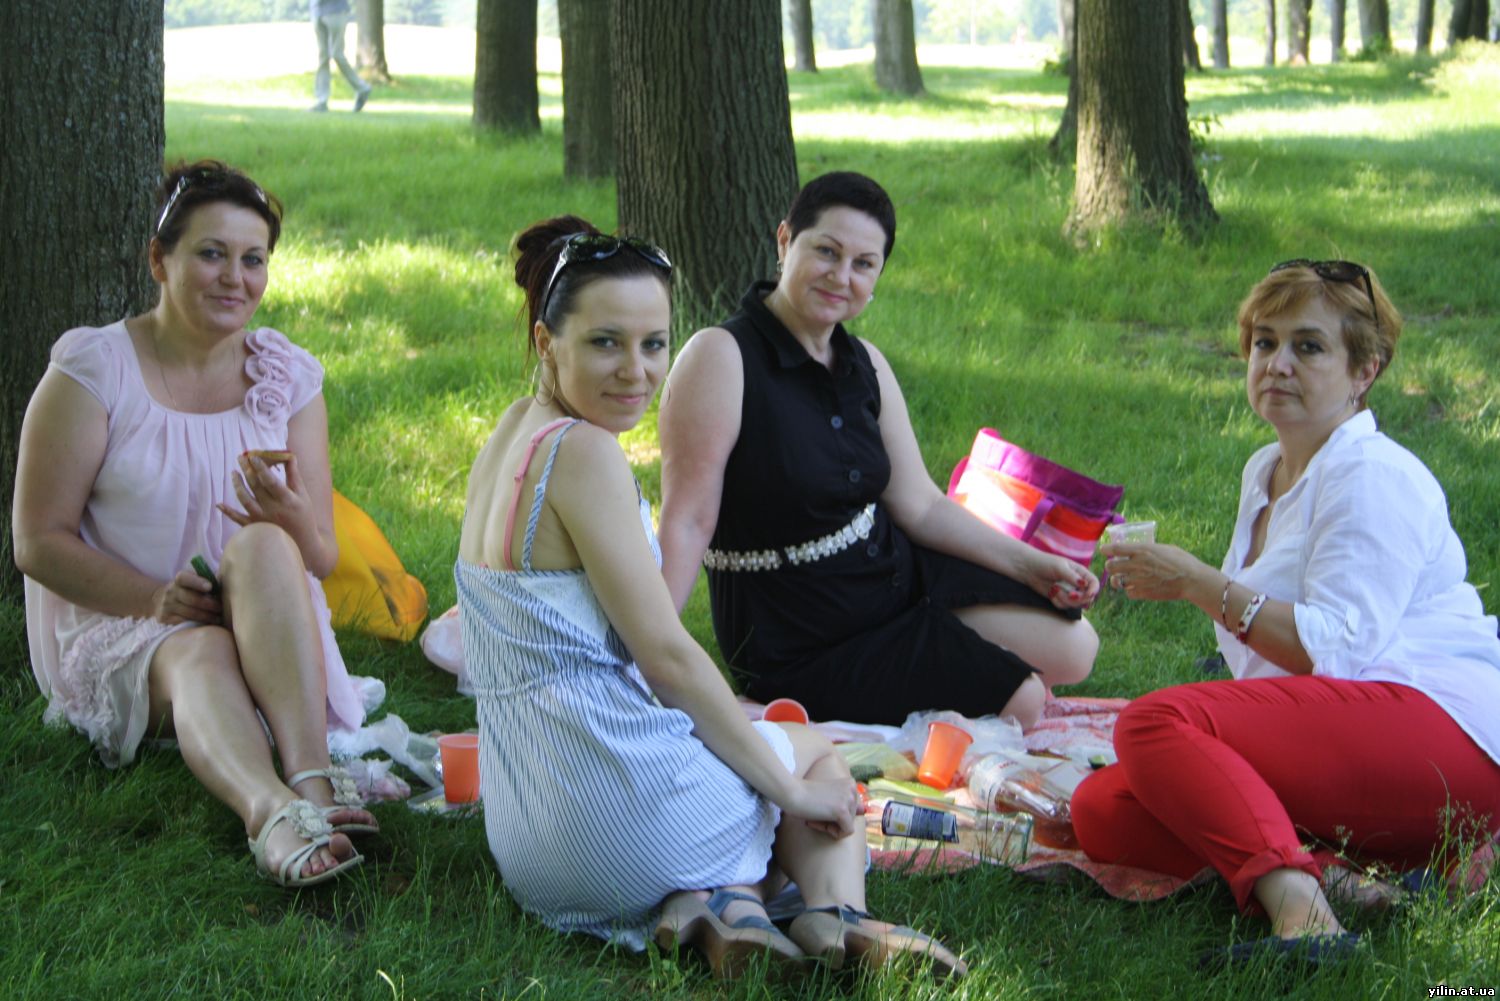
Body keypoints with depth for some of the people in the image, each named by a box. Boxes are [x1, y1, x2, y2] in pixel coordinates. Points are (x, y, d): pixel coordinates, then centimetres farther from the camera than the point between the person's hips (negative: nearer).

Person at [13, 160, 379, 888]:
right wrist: (153, 599, -20)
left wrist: (293, 527, -20)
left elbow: (321, 561, 6)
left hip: (264, 630, 3)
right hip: (115, 628, -2)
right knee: (202, 657, -37)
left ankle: (310, 775, -47)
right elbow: (38, 543, -5)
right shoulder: (95, 369, -3)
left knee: (264, 547, -31)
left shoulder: (289, 378, 7)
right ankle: (274, 813, -66)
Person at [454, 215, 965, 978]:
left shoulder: (510, 437, 12)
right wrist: (791, 787, -6)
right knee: (814, 749, 21)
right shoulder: (583, 453, -16)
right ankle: (839, 914, -6)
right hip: (619, 812, -8)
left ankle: (714, 899, -1)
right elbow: (667, 655, -16)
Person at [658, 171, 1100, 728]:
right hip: (803, 648, -7)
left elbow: (919, 506, 8)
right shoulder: (721, 358, -21)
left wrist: (1030, 565, 0)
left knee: (1071, 650, 2)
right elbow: (686, 522, -25)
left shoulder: (865, 365, 4)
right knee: (1018, 700, -10)